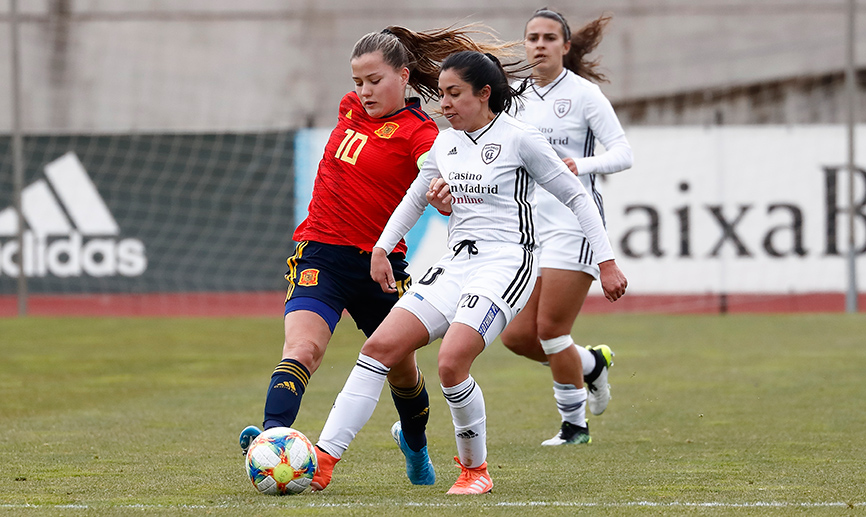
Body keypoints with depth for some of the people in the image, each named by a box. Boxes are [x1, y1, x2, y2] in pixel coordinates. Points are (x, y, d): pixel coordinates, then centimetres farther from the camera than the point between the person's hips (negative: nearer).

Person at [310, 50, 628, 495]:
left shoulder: (519, 139, -6)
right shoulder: (445, 143, 13)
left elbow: (577, 197, -2)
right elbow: (416, 198, 28)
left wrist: (607, 262, -4)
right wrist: (381, 249, 21)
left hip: (505, 265, -7)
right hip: (456, 265, 7)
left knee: (451, 362, -25)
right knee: (379, 346, -10)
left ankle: (475, 470, -3)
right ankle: (322, 460, -14)